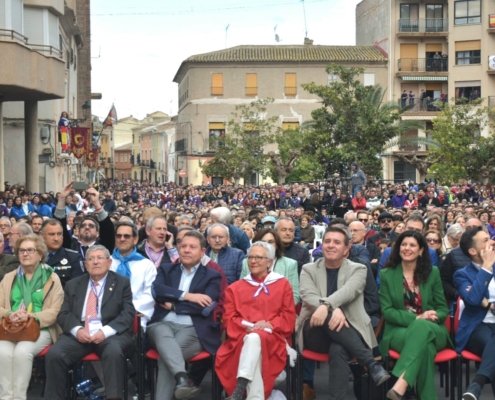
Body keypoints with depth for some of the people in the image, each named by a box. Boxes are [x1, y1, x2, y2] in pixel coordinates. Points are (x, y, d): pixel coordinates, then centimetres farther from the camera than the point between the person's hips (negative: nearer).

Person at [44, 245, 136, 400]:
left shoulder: (122, 283, 10)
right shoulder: (73, 284, 18)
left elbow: (128, 313, -1)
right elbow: (64, 314, 10)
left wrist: (106, 331, -18)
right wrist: (77, 330, -12)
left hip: (111, 334, -2)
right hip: (78, 334, 3)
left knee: (114, 351, -36)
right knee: (54, 354, -24)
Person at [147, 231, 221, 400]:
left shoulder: (212, 277, 12)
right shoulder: (166, 269, 21)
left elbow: (205, 307, -5)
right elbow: (157, 290, -2)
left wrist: (172, 305, -1)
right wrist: (186, 295, -11)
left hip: (193, 329, -1)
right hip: (163, 324, 1)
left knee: (166, 354, -31)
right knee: (163, 334, -36)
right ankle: (182, 378, -56)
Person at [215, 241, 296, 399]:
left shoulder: (282, 284, 17)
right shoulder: (235, 288, 22)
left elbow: (289, 317, 8)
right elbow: (229, 318, 11)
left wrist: (269, 324, -12)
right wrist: (247, 327, -10)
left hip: (271, 337, -1)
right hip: (242, 337, 1)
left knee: (254, 339, -38)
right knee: (251, 339, -37)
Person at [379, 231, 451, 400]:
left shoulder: (432, 273, 8)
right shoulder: (386, 274, 4)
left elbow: (443, 308, 8)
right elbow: (387, 311, -3)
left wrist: (430, 318, -17)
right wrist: (416, 318, -19)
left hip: (431, 330, 1)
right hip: (399, 330, -1)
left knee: (421, 327, -39)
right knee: (424, 345, -38)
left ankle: (401, 384, -52)